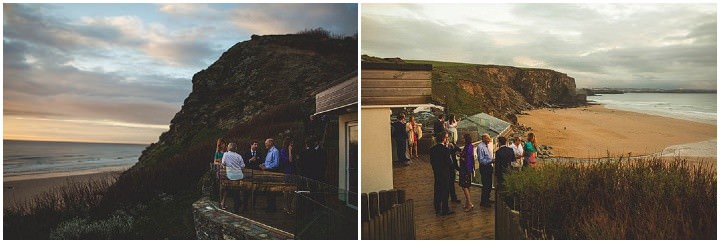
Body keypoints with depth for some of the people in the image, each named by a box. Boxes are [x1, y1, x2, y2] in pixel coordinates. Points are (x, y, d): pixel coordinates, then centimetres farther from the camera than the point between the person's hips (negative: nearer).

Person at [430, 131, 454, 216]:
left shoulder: (432, 149, 1)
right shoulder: (445, 149, -20)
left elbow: (431, 162, 5)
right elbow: (448, 162, -19)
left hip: (436, 173, 7)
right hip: (444, 173, -6)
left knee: (437, 190, 14)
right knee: (445, 191, 3)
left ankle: (437, 209, 22)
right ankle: (445, 210, 10)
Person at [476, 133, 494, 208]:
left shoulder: (487, 146, 10)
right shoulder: (480, 147, -17)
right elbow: (481, 160, -20)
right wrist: (491, 161, -25)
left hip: (489, 167, 9)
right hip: (484, 167, -9)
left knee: (489, 185, 18)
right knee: (486, 185, -4)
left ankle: (487, 199, 33)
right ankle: (483, 202, 7)